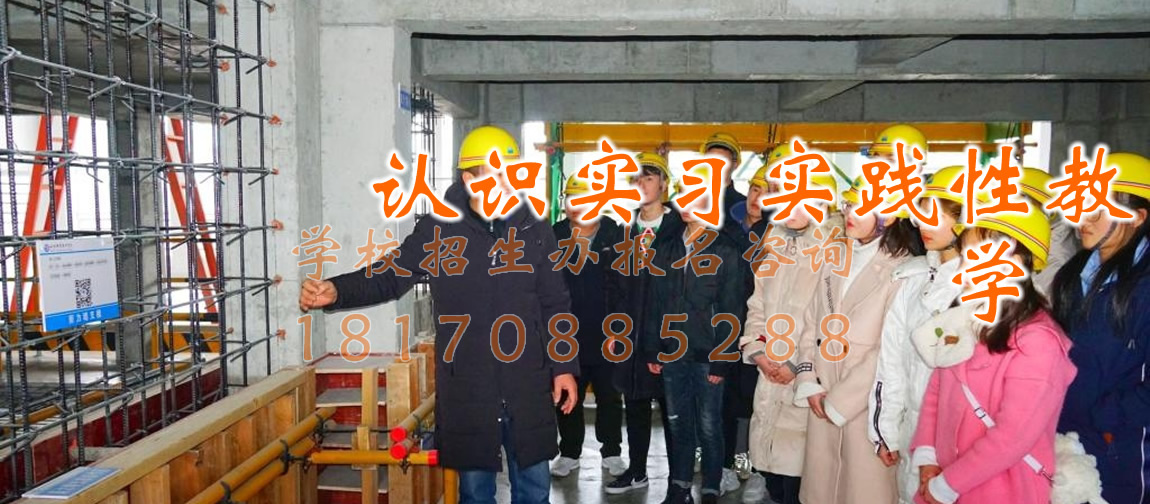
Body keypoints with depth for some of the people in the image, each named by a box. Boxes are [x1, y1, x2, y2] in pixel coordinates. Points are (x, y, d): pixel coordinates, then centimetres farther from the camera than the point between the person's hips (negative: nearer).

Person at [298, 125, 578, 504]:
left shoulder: (535, 230, 1)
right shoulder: (437, 231, -5)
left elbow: (555, 306, 5)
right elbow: (388, 276, -4)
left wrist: (564, 366, 3)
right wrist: (336, 291, -23)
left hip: (528, 387, 2)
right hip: (467, 389, -1)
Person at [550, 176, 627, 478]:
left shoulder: (615, 235, -2)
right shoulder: (554, 236, 1)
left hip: (606, 336, -1)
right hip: (566, 336, 1)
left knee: (609, 397, 11)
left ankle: (612, 452, 28)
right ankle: (569, 453, 28)